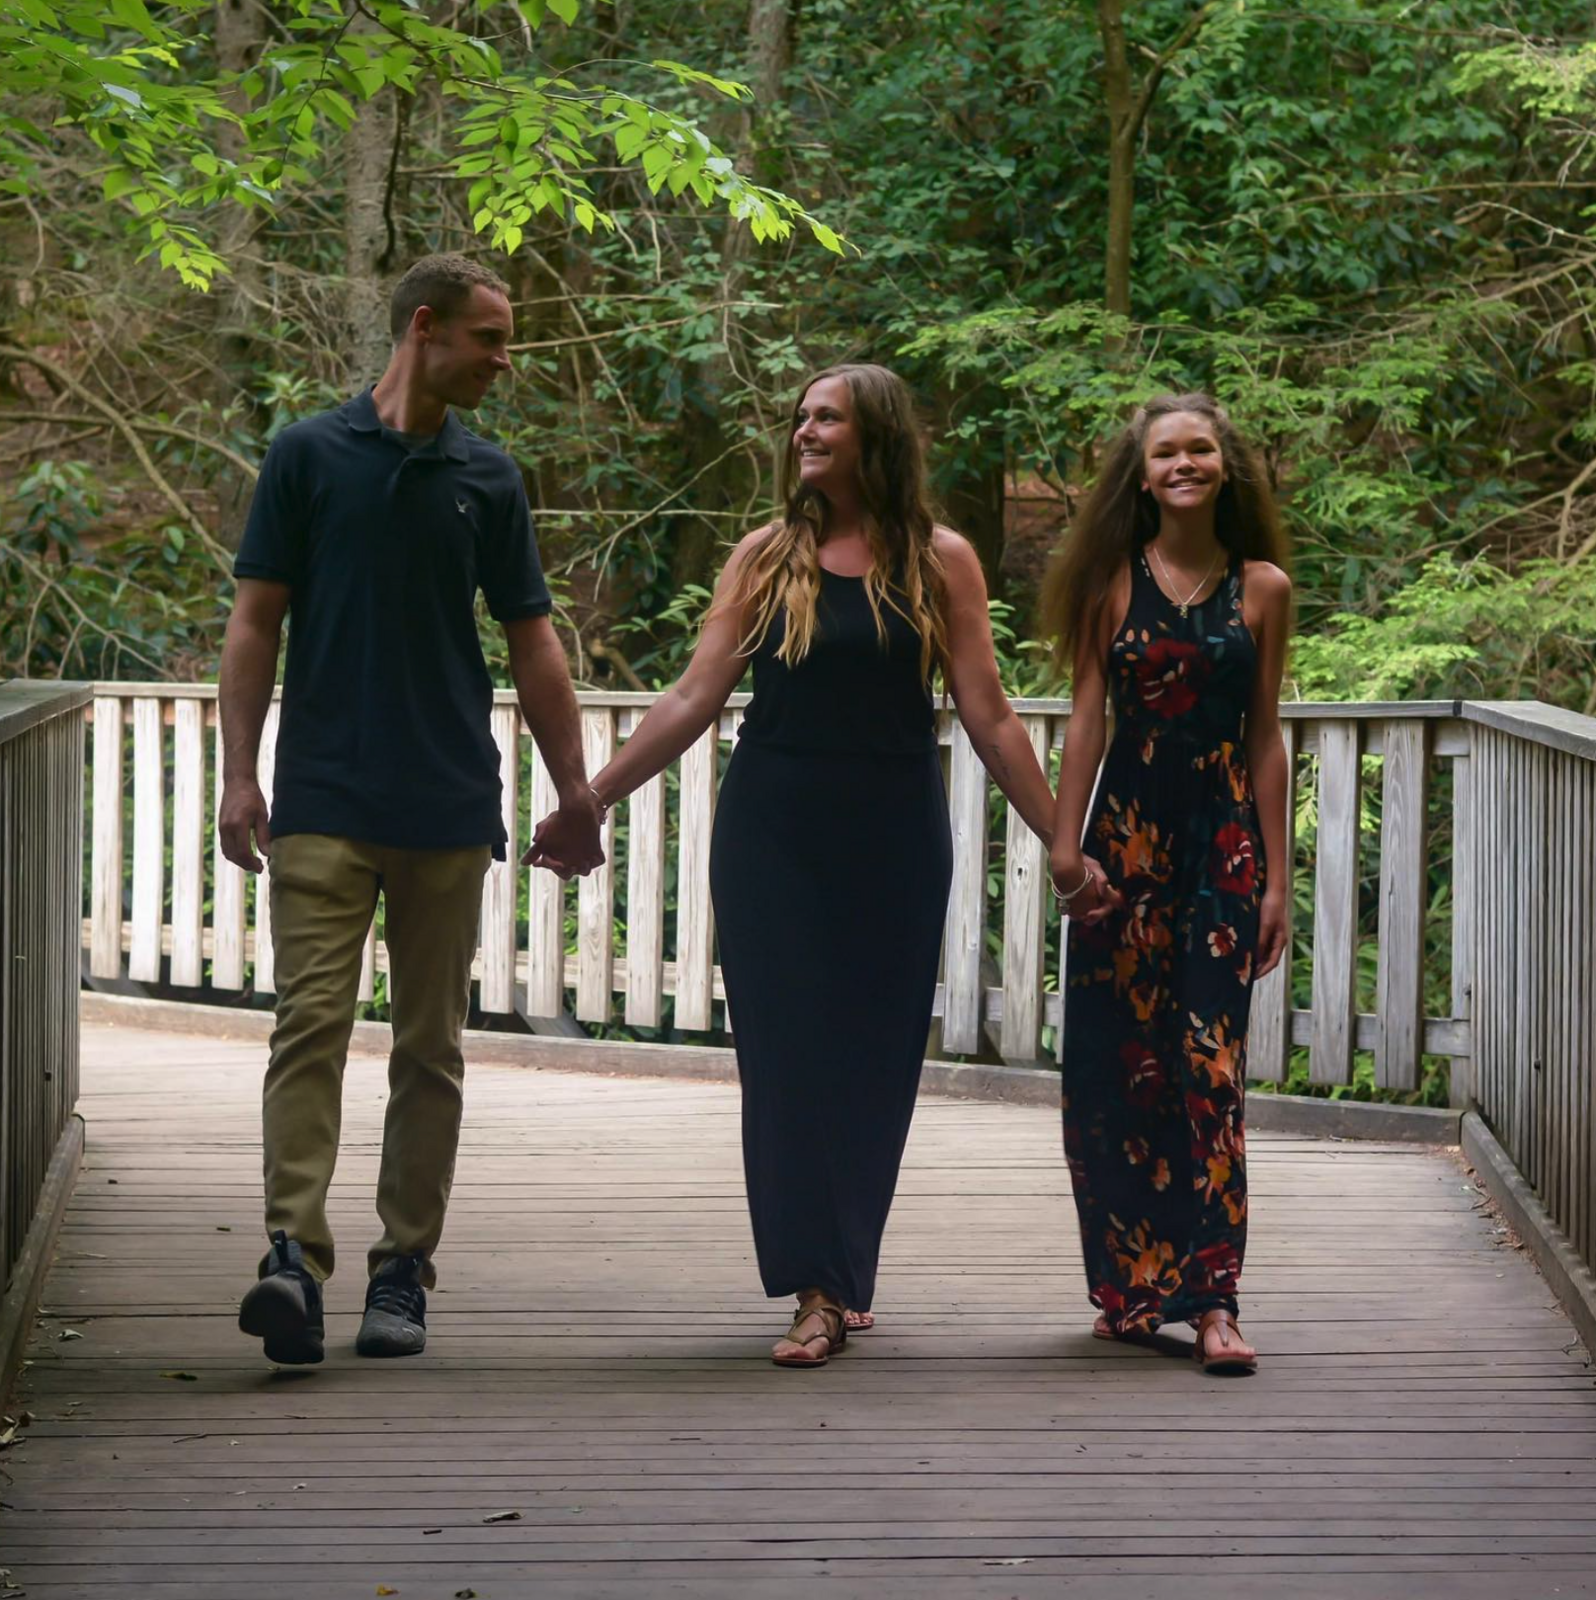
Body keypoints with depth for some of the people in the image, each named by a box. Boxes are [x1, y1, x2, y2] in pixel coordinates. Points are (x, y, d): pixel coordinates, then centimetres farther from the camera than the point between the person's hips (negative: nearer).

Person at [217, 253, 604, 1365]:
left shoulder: (488, 478, 10)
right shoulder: (311, 456, 2)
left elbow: (532, 645, 13)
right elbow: (257, 622, 2)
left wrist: (576, 792, 10)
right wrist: (240, 772, -5)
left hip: (449, 806, 3)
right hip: (324, 802, -3)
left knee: (430, 1044, 6)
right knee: (311, 1023, -13)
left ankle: (405, 1267, 13)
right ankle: (295, 1254, -19)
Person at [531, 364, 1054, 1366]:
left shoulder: (940, 563, 2)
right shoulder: (768, 558, 4)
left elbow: (989, 718, 2)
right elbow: (693, 701, 2)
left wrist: (1061, 840, -1)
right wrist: (589, 800, -4)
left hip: (892, 838, 0)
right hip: (773, 834, 1)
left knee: (872, 1057, 3)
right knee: (789, 1054, -4)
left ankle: (844, 1276, 17)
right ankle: (820, 1292, -4)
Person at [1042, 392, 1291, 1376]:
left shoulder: (1263, 587, 5)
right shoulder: (1115, 581, 5)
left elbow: (1266, 738, 6)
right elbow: (1089, 714, 3)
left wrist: (1277, 878, 4)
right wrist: (1066, 844, -6)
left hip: (1224, 838, -1)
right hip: (1127, 830, 1)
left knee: (1211, 1069, -7)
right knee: (1116, 1065, 2)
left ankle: (1210, 1301, -10)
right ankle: (1130, 1288, 14)